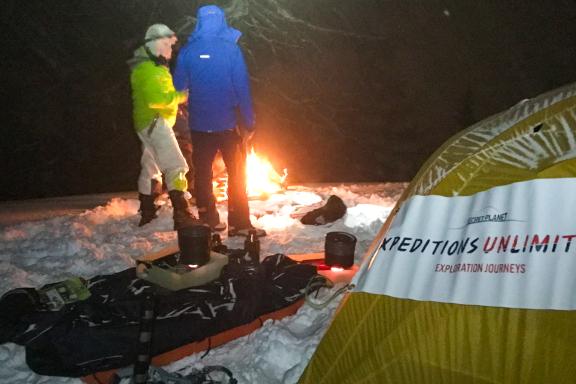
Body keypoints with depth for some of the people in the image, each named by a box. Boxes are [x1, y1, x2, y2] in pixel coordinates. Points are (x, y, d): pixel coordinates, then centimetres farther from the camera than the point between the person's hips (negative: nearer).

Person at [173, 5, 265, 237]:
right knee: (237, 174, 6)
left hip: (199, 123, 3)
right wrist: (248, 122, -6)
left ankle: (208, 221, 18)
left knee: (202, 173, 13)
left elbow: (179, 86, 9)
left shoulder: (188, 51, -1)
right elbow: (242, 87, -11)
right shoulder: (230, 49, -9)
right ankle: (239, 223, 4)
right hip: (228, 122, -2)